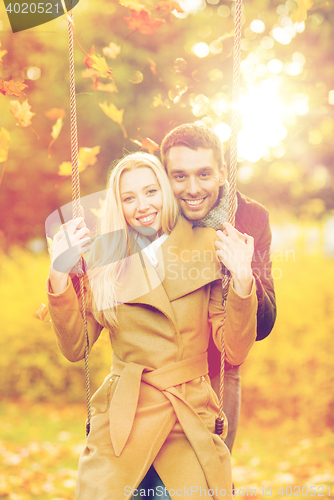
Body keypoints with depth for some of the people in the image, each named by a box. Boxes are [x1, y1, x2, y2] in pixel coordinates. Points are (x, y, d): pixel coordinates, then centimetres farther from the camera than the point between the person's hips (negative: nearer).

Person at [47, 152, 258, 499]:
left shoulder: (206, 249, 3)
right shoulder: (104, 261, 6)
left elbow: (235, 353, 0)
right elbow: (75, 349, 1)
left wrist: (241, 282, -14)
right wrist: (59, 276, -10)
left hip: (191, 418, 0)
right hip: (124, 416, 0)